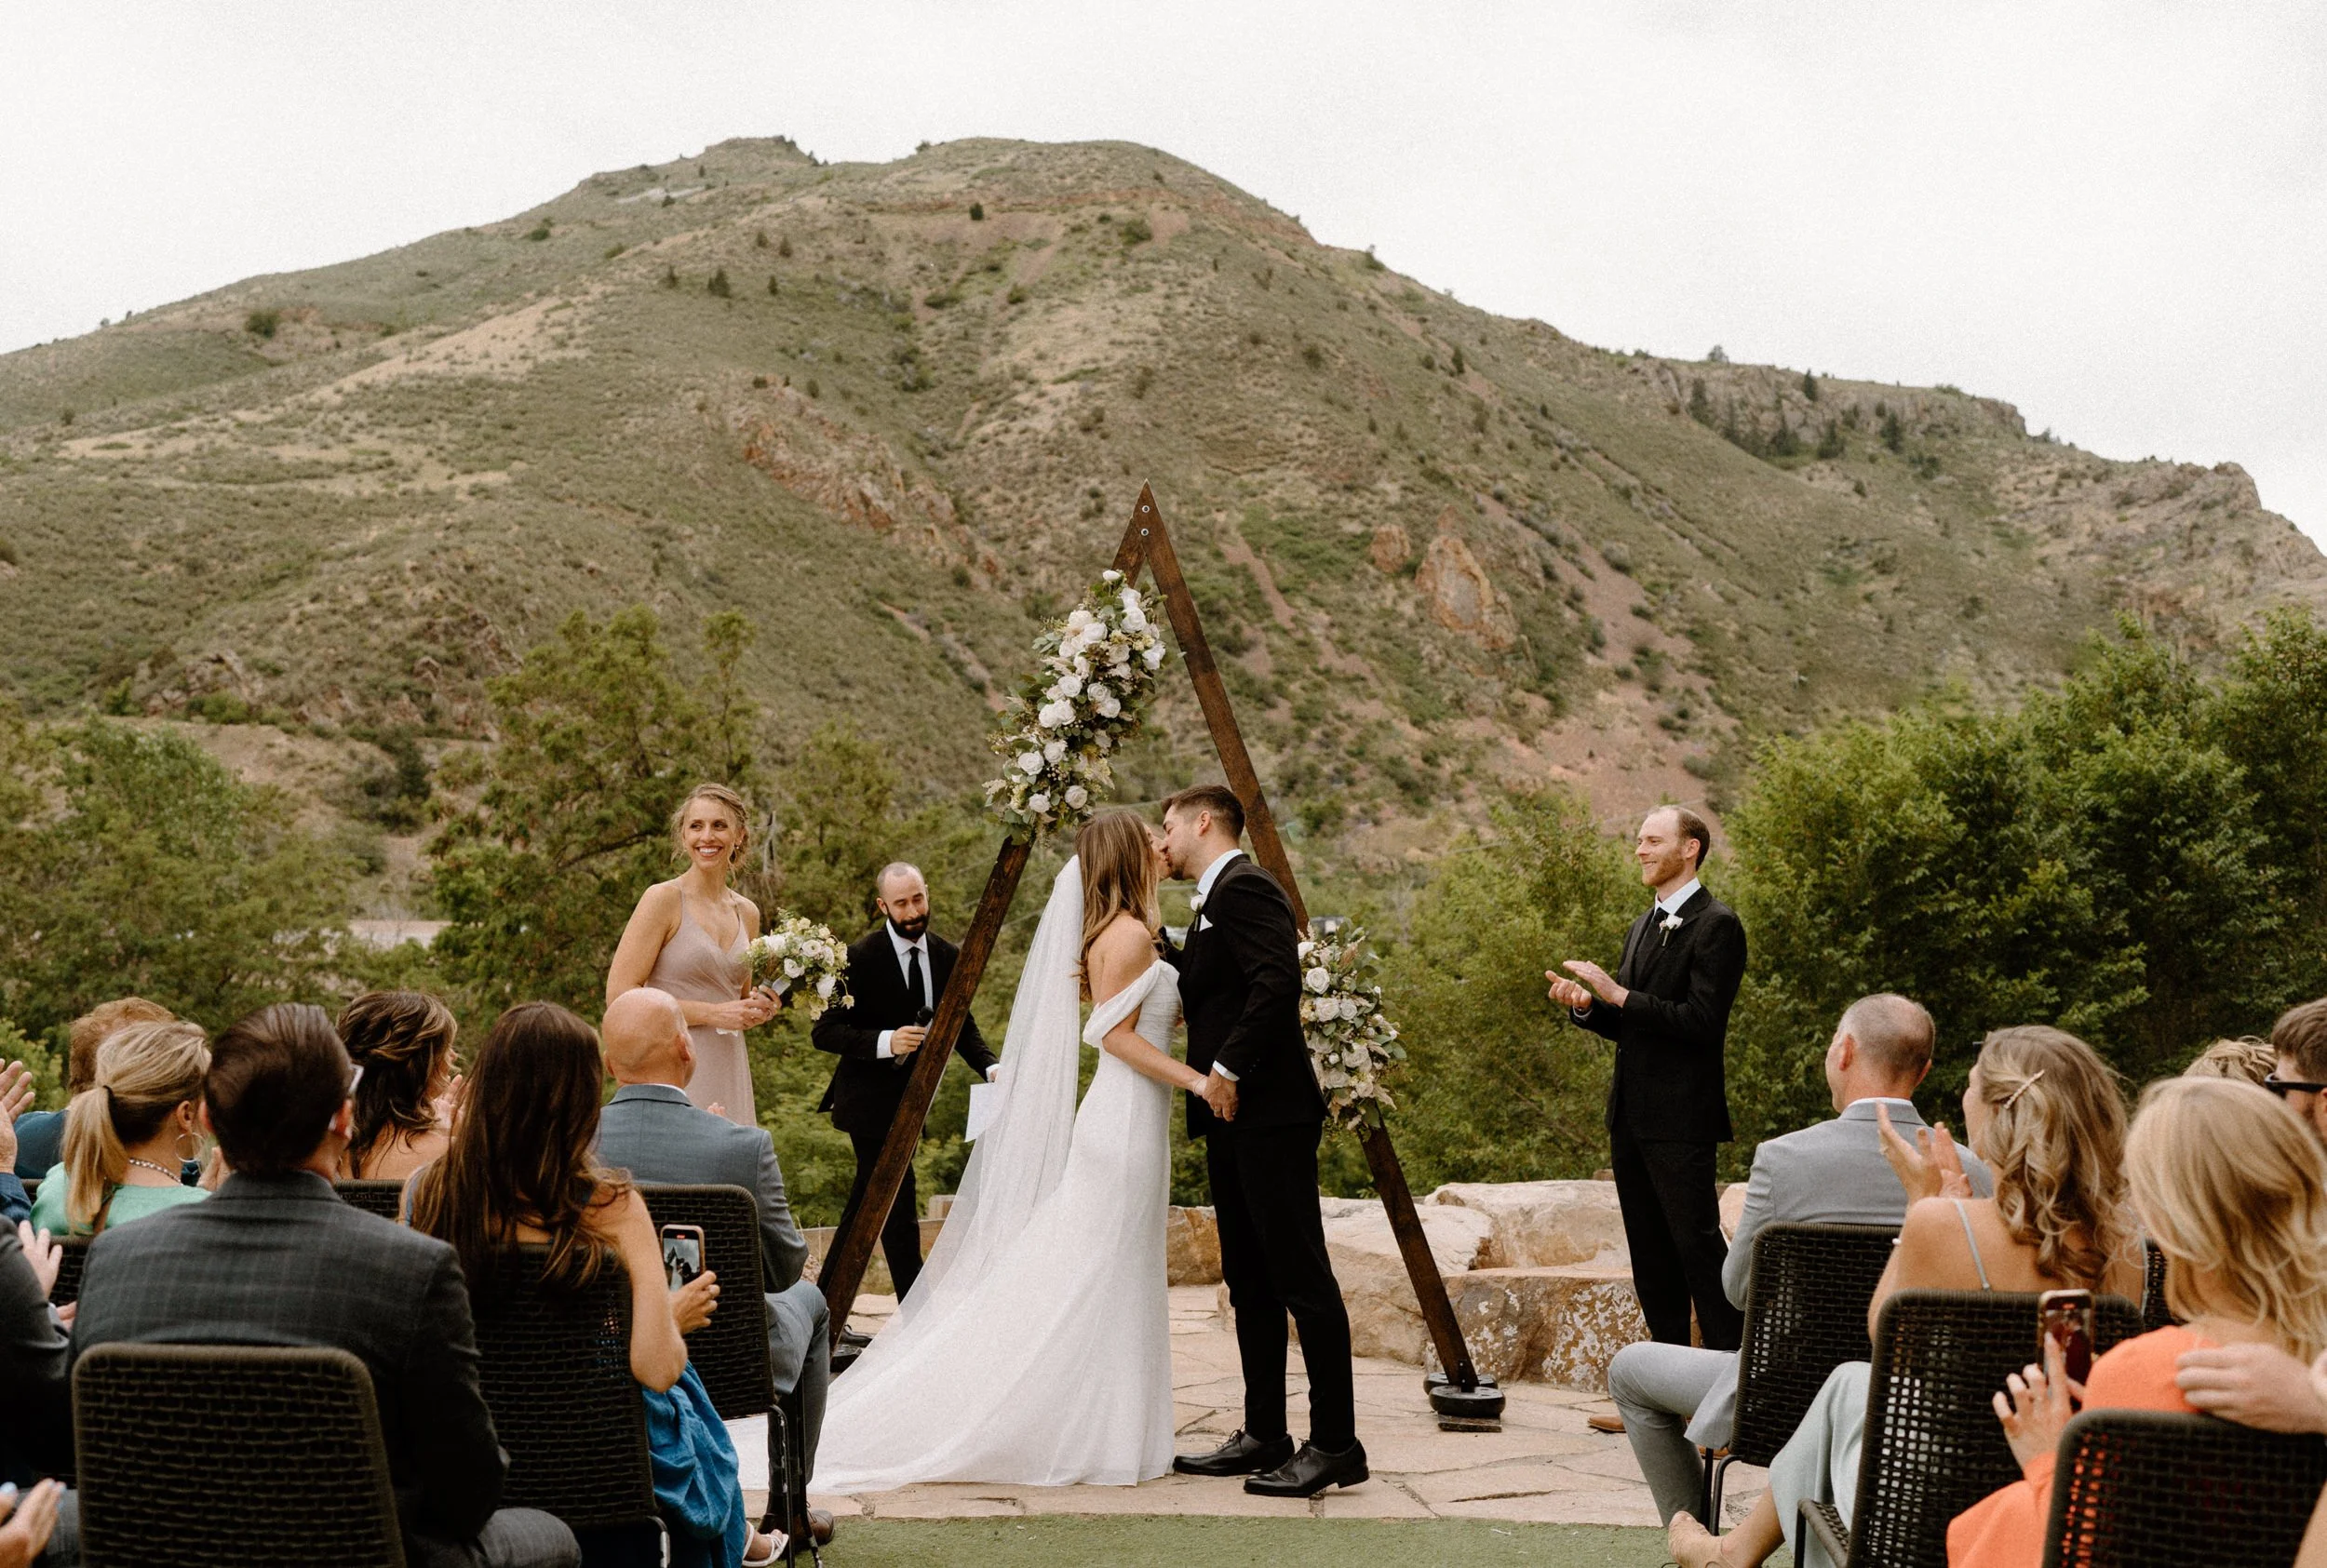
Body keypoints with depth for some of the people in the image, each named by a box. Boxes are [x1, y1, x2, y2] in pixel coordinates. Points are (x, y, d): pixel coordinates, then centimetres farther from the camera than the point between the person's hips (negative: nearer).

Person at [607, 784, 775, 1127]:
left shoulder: (747, 913, 12)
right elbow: (619, 994, -14)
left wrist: (760, 1008, 3)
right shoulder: (663, 899, -6)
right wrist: (711, 1013, -14)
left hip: (730, 1073, 6)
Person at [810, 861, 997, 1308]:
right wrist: (885, 1042, -29)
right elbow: (824, 1031, -16)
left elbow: (961, 1026, 10)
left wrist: (990, 1067, -8)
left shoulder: (946, 956, 3)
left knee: (864, 1210, 13)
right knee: (899, 1208, -8)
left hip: (910, 1098, 6)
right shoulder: (860, 957, -15)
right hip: (870, 1099, -6)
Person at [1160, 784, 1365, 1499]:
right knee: (1250, 1285, 13)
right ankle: (1264, 1437, 19)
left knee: (1302, 1279, -7)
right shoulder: (1215, 900, 21)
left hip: (1268, 1113, -11)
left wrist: (1229, 1068, -20)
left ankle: (1335, 1445, -3)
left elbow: (1279, 983, -24)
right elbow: (1193, 991, 19)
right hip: (1234, 1120, 11)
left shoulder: (1244, 888, -11)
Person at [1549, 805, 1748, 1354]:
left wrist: (1618, 994, -21)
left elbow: (1701, 1022, -20)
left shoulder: (1716, 924, -10)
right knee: (1650, 1253, 13)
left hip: (1681, 1119, -9)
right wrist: (1586, 1004, 0)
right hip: (1631, 1116, 9)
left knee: (1697, 1242, -6)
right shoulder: (1642, 927, 17)